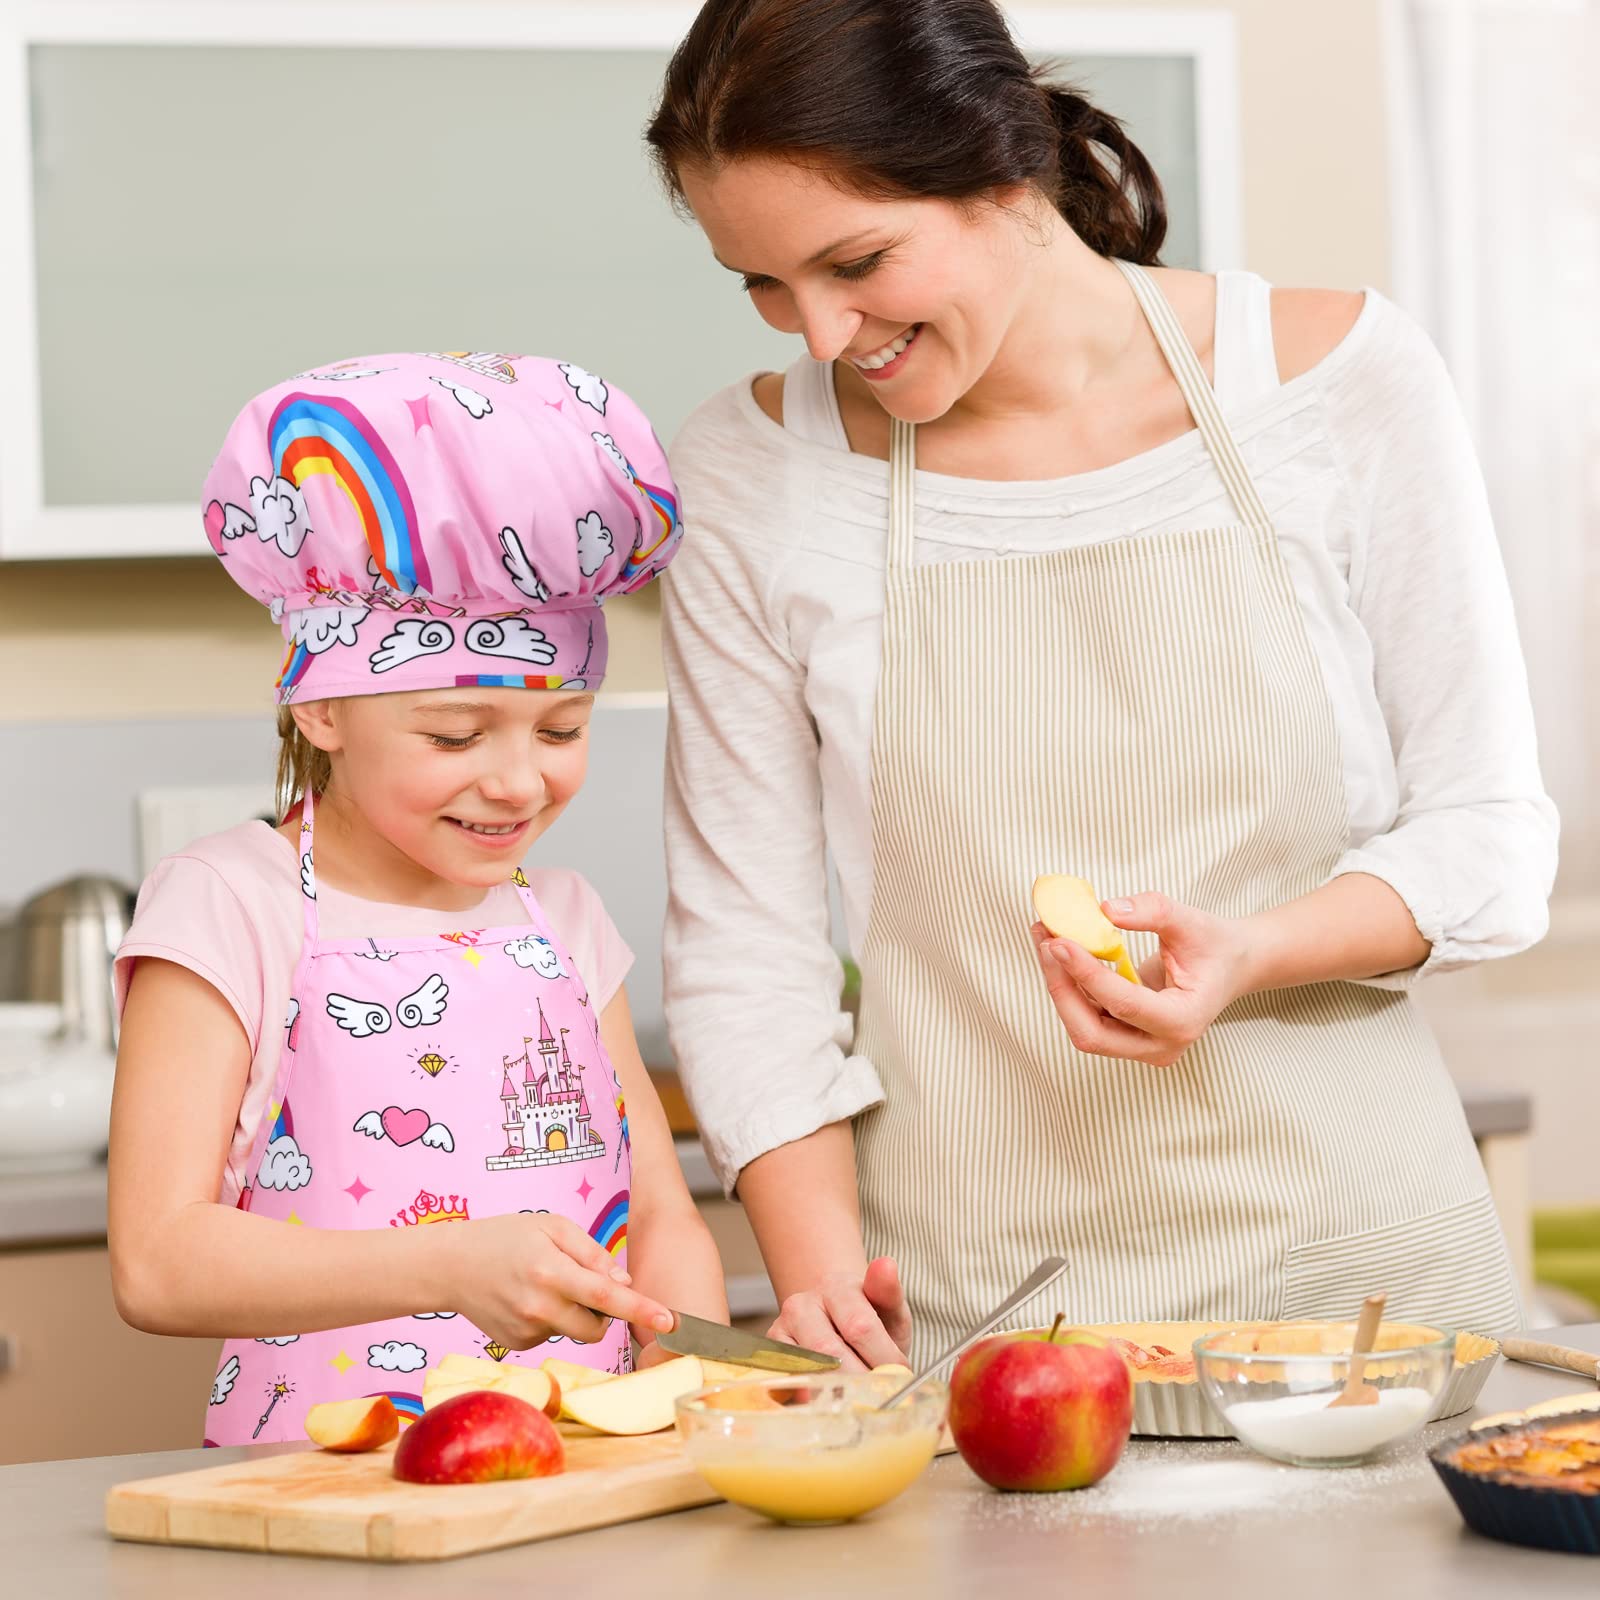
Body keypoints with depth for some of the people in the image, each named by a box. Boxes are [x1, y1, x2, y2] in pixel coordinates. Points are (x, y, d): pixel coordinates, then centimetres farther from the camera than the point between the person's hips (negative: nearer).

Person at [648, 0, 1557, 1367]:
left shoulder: (1341, 374, -1)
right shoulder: (751, 471, 2)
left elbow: (1489, 837, 4)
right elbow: (742, 939, 6)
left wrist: (1252, 953, -15)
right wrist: (819, 1269, -7)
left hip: (1341, 1245, 0)